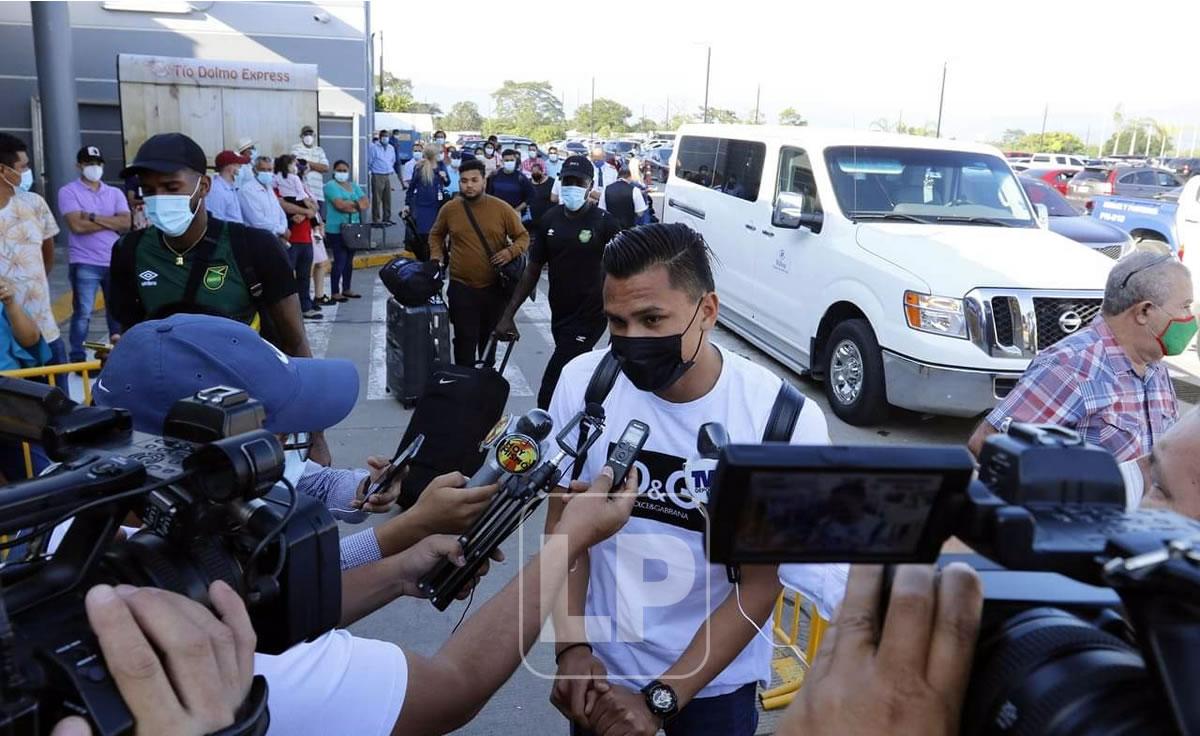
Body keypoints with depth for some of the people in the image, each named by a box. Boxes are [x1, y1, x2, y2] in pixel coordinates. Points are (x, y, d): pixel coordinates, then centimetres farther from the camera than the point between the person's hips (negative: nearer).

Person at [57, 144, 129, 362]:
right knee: (83, 313, -2)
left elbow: (126, 224, -4)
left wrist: (93, 217, -11)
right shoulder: (69, 192, -1)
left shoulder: (115, 193, 10)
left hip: (115, 262, 4)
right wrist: (111, 222, -6)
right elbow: (76, 225, -15)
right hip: (84, 264, -4)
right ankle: (78, 358, 5)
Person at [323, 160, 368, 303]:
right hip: (336, 230, -7)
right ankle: (334, 293, -3)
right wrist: (357, 203, -5)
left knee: (349, 260, 11)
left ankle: (346, 289, 21)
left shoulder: (354, 186, 17)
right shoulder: (331, 185, -4)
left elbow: (366, 204, 4)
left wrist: (350, 205, -11)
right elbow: (340, 204, -18)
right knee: (340, 260, -9)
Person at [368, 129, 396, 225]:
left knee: (387, 198, 9)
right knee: (377, 199, -5)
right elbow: (369, 161, -2)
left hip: (388, 175, 6)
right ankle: (377, 219, -1)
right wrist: (371, 170, 7)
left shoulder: (391, 148, 13)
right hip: (377, 176, -6)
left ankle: (387, 218, 18)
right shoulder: (373, 147, -7)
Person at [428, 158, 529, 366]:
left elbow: (523, 236, 2)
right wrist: (436, 257, 0)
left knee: (489, 340, 19)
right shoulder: (449, 209, -2)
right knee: (465, 341, -2)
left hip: (494, 288, 1)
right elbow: (436, 235, 16)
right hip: (461, 288, -1)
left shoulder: (502, 209, -7)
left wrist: (511, 251, -17)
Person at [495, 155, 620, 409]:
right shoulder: (549, 219, 5)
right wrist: (509, 314, 5)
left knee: (549, 393, -12)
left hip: (588, 319, -6)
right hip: (558, 317, 6)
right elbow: (533, 269, 9)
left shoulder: (605, 223, -9)